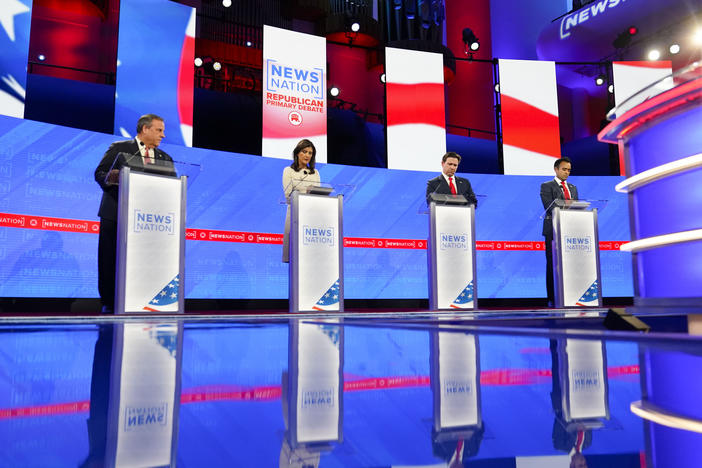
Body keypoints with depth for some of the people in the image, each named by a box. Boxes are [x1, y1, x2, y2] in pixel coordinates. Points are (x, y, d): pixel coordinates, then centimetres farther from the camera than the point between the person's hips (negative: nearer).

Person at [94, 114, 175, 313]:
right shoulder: (119, 148, 7)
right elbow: (100, 173, 2)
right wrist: (111, 179, -19)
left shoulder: (165, 158, 16)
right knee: (110, 261, 1)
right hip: (116, 213, -2)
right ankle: (109, 303, 10)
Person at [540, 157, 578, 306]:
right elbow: (550, 207, -9)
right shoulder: (547, 186, 5)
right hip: (553, 230, -5)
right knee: (553, 265, -3)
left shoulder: (573, 188, 22)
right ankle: (552, 299, 0)